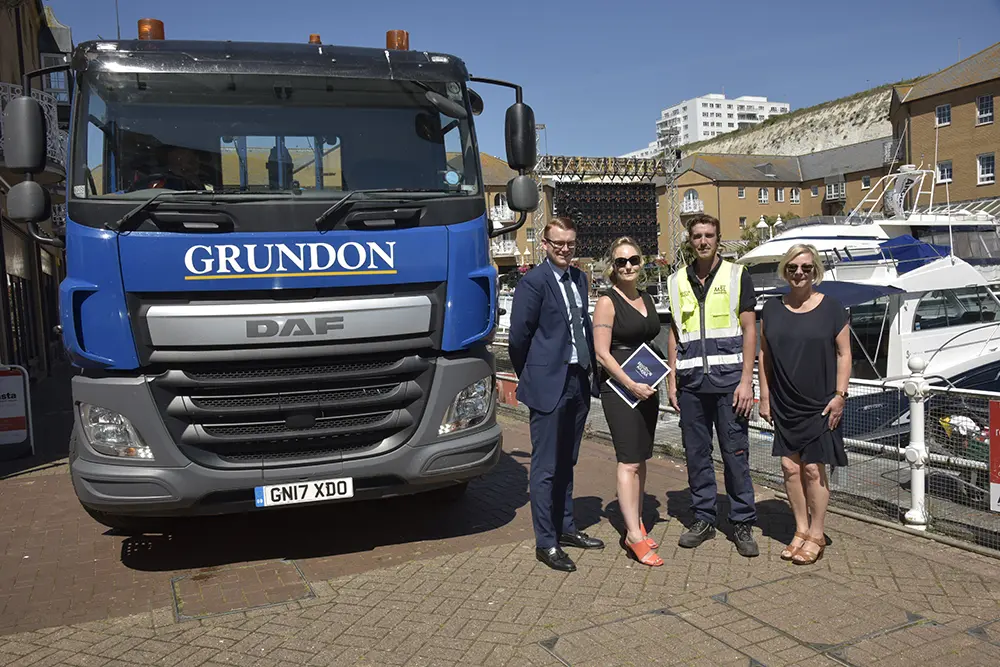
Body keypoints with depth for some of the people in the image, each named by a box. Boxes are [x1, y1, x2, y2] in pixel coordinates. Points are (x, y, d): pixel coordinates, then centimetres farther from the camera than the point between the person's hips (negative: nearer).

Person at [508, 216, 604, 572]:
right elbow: (518, 337, -10)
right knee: (545, 467, 1)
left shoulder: (579, 278, 12)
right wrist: (529, 377, 1)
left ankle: (565, 528, 31)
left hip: (579, 382, 8)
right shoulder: (533, 282, -11)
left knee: (566, 463, 18)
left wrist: (591, 371, 10)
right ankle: (546, 543, 10)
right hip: (548, 384, -7)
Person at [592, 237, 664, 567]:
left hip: (647, 387, 7)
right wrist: (631, 385, -19)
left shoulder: (647, 299, 14)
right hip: (619, 387, -7)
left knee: (640, 459, 12)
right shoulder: (607, 302, -8)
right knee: (629, 462, -8)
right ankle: (634, 537, -5)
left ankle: (636, 525, 22)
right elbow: (602, 353, -13)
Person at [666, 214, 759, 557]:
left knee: (736, 453, 0)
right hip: (691, 381, 3)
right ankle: (704, 519, 20)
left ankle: (742, 523, 12)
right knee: (696, 453, 7)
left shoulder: (736, 275, 3)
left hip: (728, 378, -3)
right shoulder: (678, 281, 12)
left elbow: (749, 330, 0)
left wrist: (746, 380, -8)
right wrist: (672, 378, 8)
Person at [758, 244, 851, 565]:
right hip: (784, 404, 3)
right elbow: (764, 354, 9)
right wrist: (764, 396, 7)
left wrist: (839, 395, -7)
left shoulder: (831, 308, -2)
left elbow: (844, 354, 0)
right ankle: (801, 530, 21)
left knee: (813, 468, -1)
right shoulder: (772, 308, 6)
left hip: (819, 404, -3)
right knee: (790, 467, 6)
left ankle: (816, 535, 14)